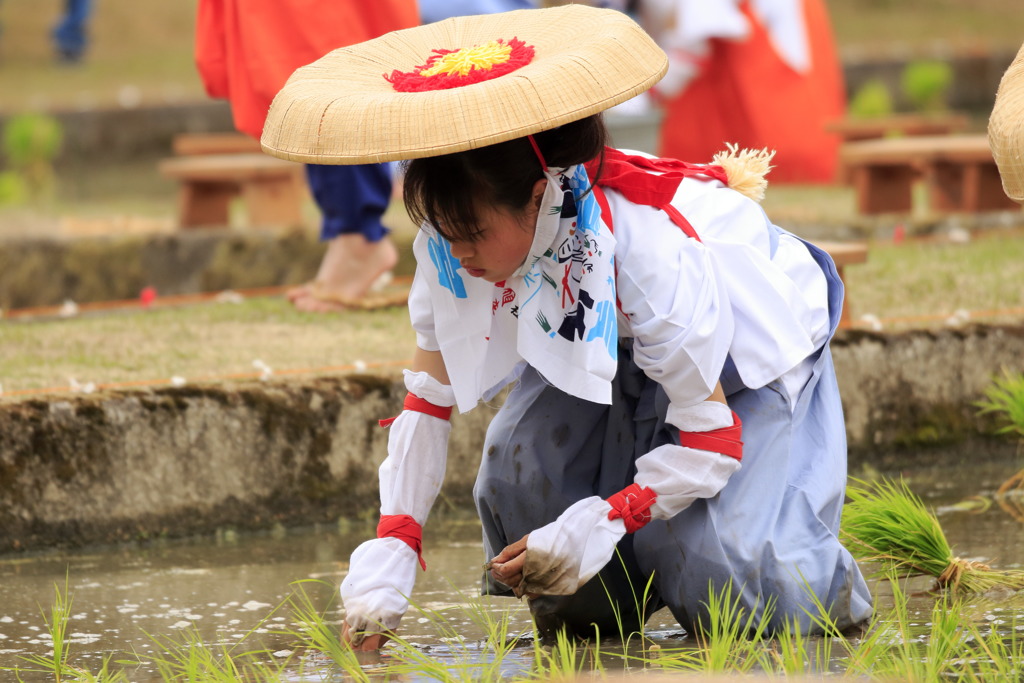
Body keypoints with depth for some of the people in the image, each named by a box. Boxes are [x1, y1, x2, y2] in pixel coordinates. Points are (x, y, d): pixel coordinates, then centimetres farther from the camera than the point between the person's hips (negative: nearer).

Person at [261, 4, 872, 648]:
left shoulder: (650, 249, -40)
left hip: (747, 362, -6)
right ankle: (598, 606, 5)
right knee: (518, 470, -24)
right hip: (615, 352, 6)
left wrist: (599, 524, -43)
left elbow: (711, 441, -33)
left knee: (729, 587, -24)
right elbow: (429, 397, -15)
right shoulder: (455, 246, -23)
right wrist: (390, 552, -25)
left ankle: (816, 572, 12)